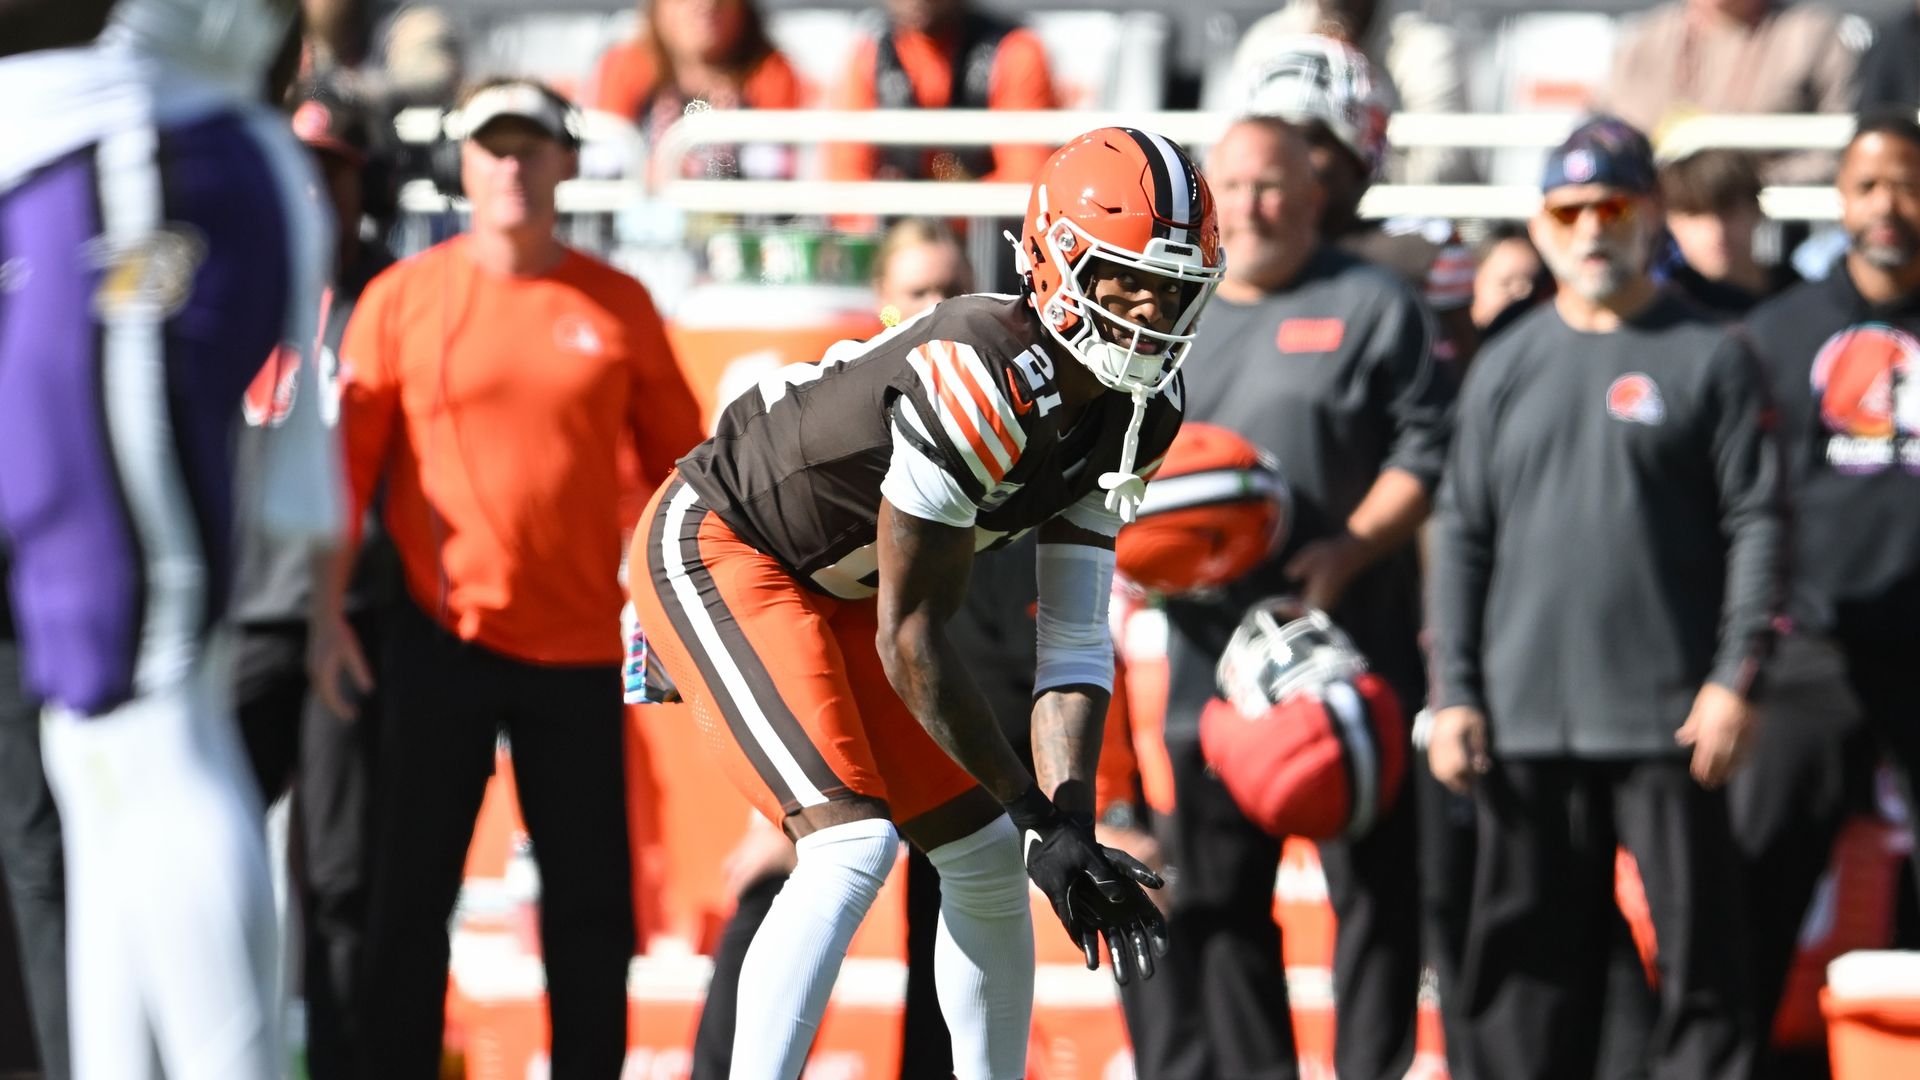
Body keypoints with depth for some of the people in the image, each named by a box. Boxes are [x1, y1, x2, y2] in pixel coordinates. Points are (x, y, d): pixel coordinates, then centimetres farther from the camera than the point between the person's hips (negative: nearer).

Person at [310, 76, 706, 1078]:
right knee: (410, 891, 1)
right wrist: (328, 617, -4)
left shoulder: (617, 306, 4)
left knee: (592, 903, 4)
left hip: (579, 647, 1)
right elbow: (348, 462, 1)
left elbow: (677, 462, 9)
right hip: (443, 642, -1)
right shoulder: (402, 298, 0)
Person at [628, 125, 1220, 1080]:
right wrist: (1034, 810, -21)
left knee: (986, 859, 10)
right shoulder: (982, 384, -33)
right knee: (853, 847, -23)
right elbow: (910, 641, -27)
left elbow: (1073, 641, -5)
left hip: (837, 588, 9)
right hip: (717, 546, -9)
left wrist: (1071, 821, -18)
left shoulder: (1133, 417, -6)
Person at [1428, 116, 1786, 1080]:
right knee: (1528, 948, 6)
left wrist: (1736, 680, -10)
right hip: (1525, 720, 3)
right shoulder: (1507, 366, 13)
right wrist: (1455, 692, 5)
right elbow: (1462, 535, 13)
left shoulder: (1709, 358, 3)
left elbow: (1756, 526, -1)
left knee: (1698, 943, -3)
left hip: (1669, 718, -3)